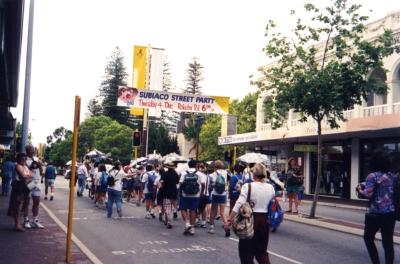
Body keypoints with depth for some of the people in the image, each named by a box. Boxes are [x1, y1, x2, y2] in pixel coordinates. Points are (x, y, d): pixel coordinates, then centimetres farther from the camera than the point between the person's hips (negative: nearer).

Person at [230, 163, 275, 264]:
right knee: (262, 250, 17)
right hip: (264, 220, 4)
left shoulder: (247, 186, -12)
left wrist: (229, 220, -14)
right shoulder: (270, 188, 2)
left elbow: (239, 205, -17)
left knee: (246, 250, 11)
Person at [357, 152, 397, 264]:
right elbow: (395, 192, 16)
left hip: (375, 213, -5)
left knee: (368, 238, 14)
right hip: (390, 213, 5)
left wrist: (360, 189, 1)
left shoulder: (372, 176, -10)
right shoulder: (392, 176, 7)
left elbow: (368, 194, -17)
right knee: (388, 241, 8)